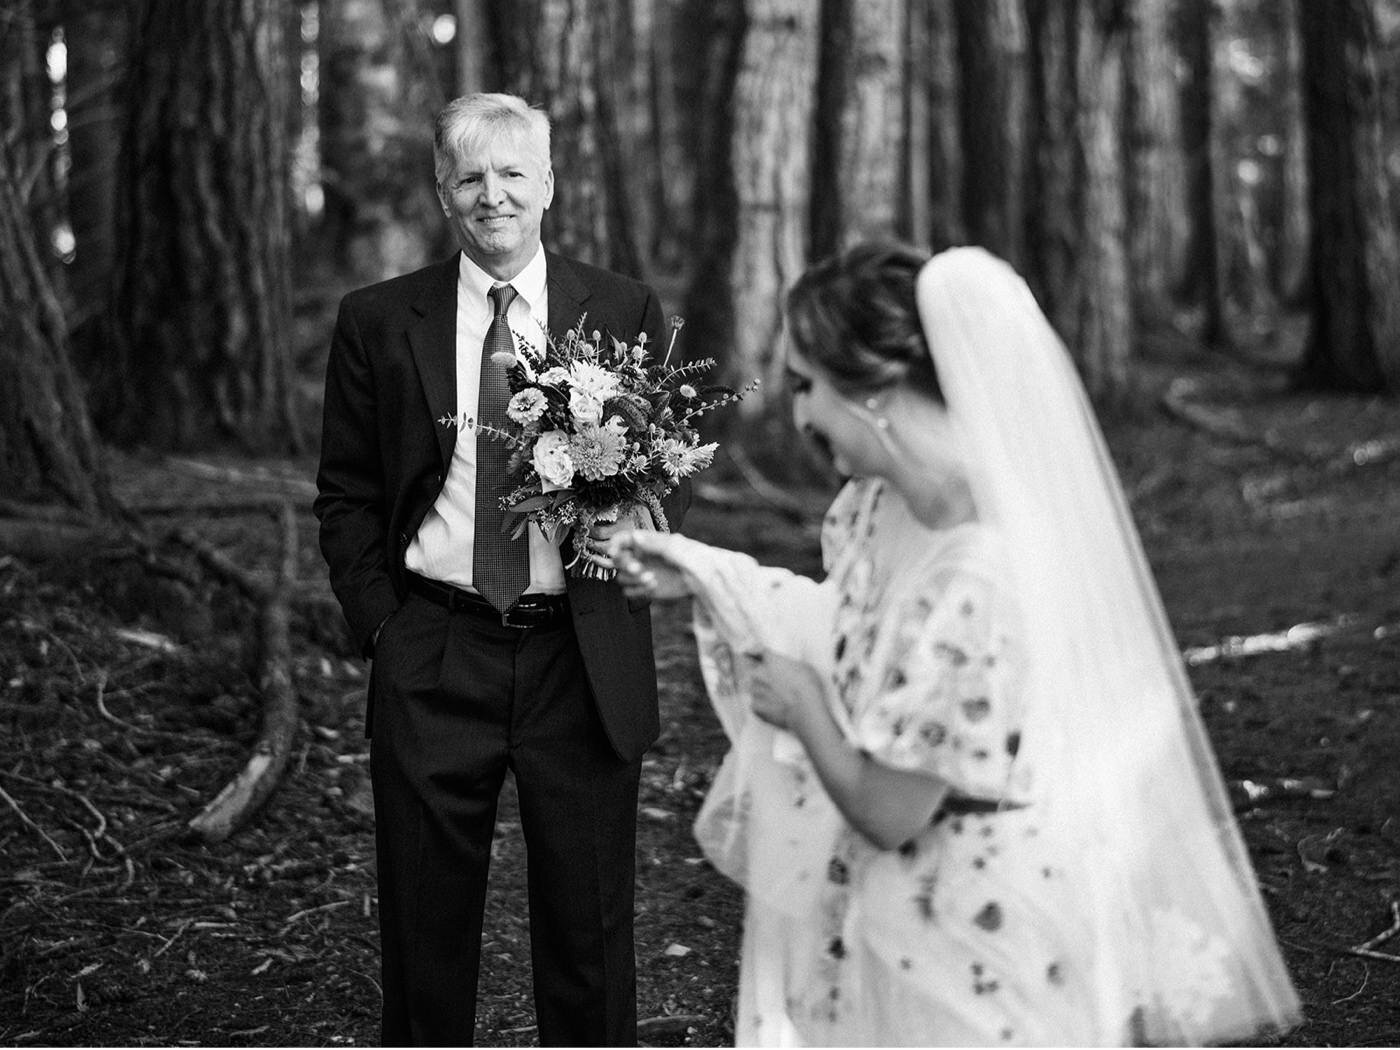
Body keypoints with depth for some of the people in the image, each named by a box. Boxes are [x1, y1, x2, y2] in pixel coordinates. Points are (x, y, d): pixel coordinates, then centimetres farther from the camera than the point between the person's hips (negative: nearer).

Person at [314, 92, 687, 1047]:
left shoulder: (627, 312, 5)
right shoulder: (378, 322, 5)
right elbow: (346, 495, 8)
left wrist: (637, 521, -12)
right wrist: (379, 622, -2)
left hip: (586, 657, 0)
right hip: (432, 659, 0)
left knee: (590, 931, 7)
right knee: (426, 934, 9)